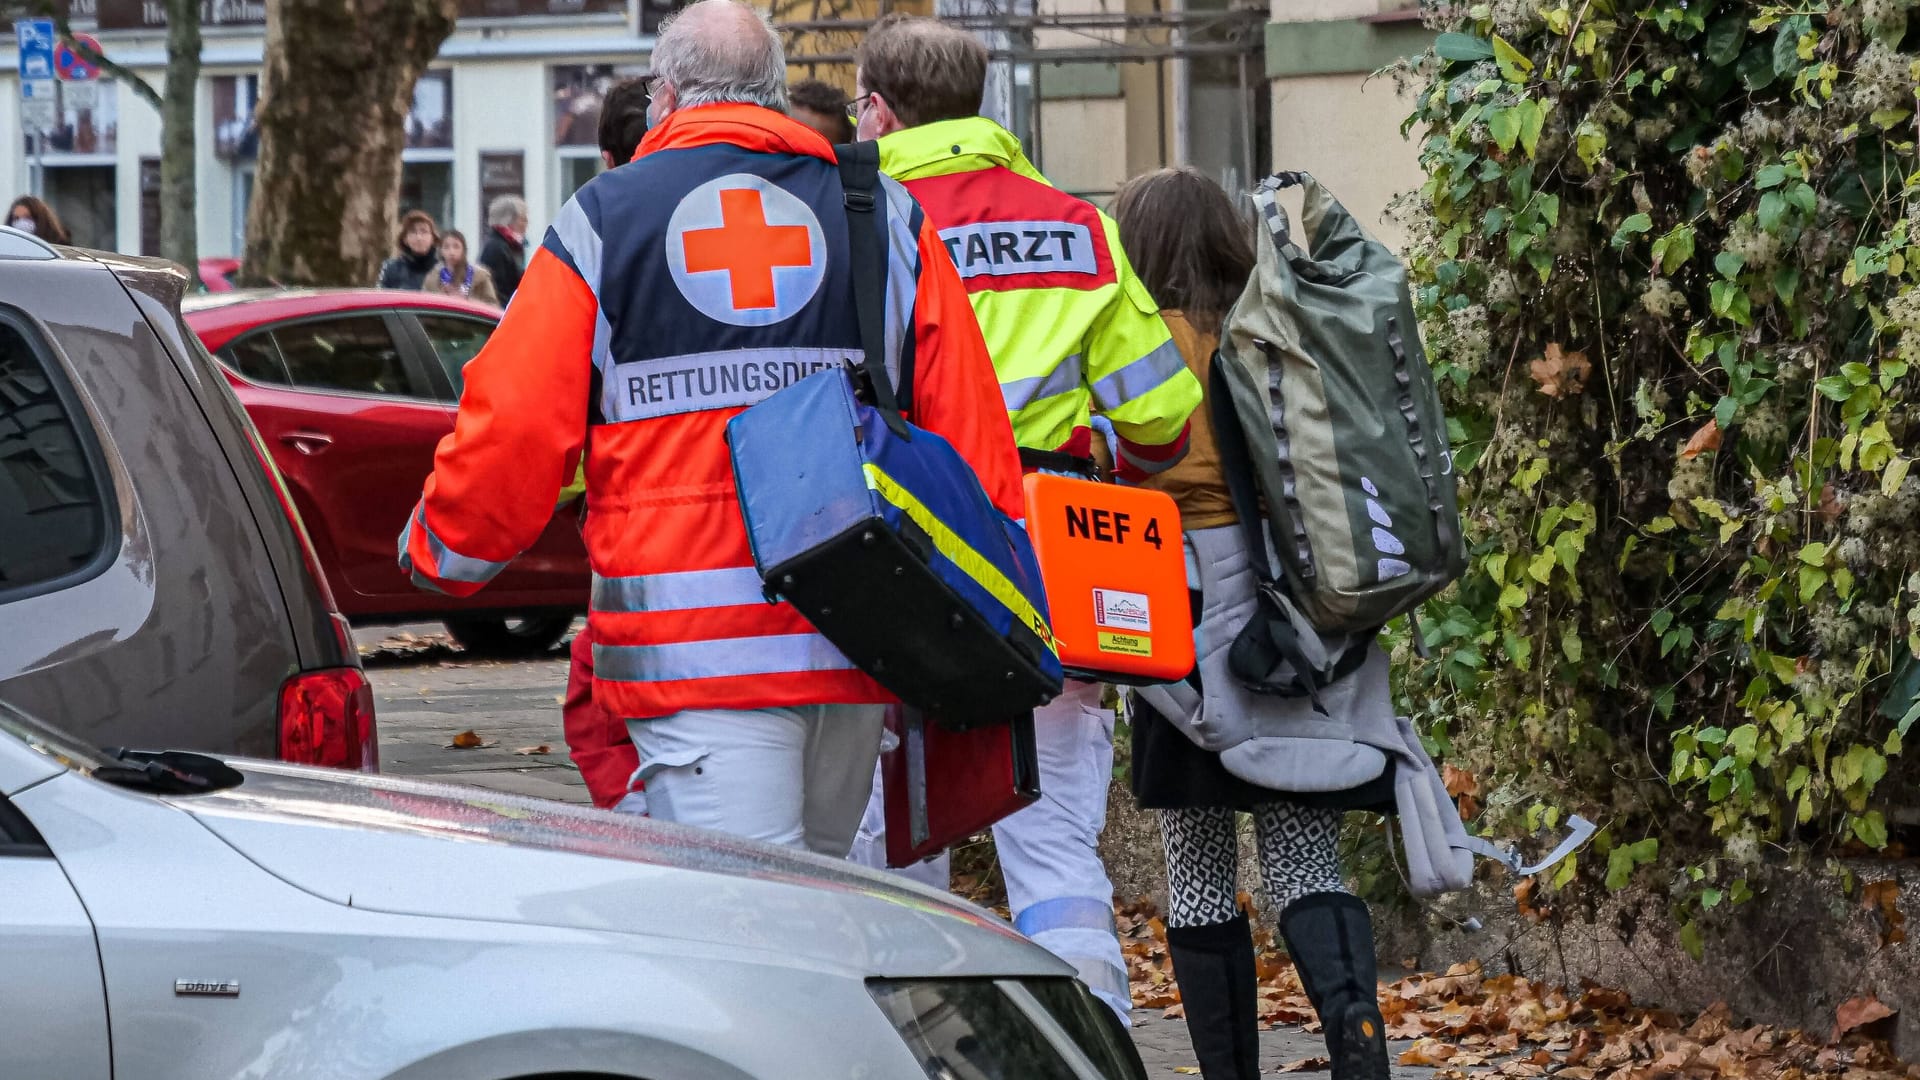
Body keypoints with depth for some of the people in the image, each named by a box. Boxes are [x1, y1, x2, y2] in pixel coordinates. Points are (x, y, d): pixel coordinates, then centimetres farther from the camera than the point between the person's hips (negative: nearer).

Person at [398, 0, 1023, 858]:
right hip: (853, 645, 3)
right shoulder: (889, 220, 12)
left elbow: (515, 428, 0)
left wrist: (439, 552, 18)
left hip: (690, 648, -3)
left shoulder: (602, 220, 5)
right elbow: (968, 428, 7)